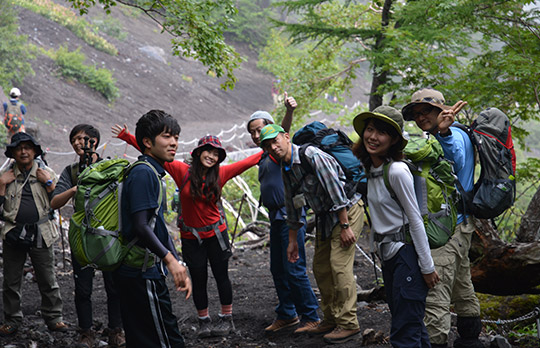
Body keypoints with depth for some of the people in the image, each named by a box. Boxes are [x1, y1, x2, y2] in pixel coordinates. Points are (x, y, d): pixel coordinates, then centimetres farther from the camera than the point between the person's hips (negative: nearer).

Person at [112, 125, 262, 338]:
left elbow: (247, 162, 4)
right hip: (191, 237, 0)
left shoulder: (220, 174, -4)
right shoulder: (182, 171, -9)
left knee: (221, 276, 8)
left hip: (216, 234, 1)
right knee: (199, 280, 8)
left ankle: (227, 319, 21)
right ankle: (204, 321, 22)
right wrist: (127, 137, -11)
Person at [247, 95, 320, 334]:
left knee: (294, 269, -8)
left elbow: (285, 130, -28)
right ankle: (287, 314, 25)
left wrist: (289, 111, -48)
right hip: (276, 216, 10)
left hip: (290, 215, -9)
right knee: (278, 270, 14)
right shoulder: (264, 158, 20)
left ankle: (310, 316, 1)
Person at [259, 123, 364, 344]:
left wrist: (345, 226, -23)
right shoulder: (285, 169, 5)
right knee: (320, 267, 9)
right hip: (325, 216, 9)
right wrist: (292, 241, 19)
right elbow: (292, 206, 17)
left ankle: (348, 324, -10)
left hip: (347, 209, -9)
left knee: (339, 265, -15)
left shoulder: (312, 156, -22)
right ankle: (331, 319, 20)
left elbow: (335, 190, -23)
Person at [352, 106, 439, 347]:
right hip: (387, 255, 9)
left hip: (407, 254, -9)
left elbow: (415, 219, -15)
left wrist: (427, 266, -13)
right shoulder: (370, 169, 8)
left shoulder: (397, 171, -17)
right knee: (412, 327, 16)